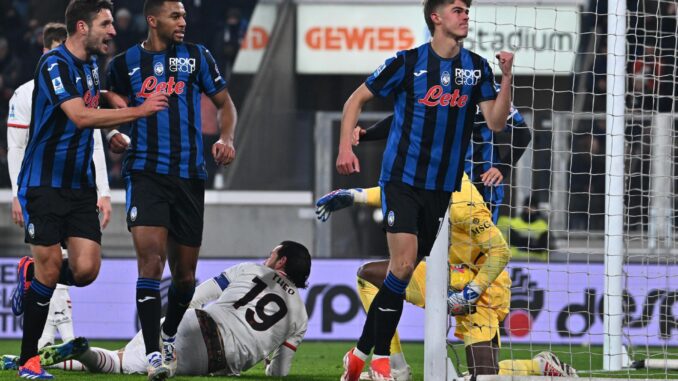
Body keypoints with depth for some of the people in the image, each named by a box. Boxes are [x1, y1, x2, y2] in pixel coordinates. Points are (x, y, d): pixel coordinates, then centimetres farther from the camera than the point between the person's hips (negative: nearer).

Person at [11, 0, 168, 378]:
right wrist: (139, 110, -28)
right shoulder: (55, 64, -16)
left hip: (80, 184, 7)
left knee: (86, 269, -7)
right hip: (44, 183, -7)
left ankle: (32, 275, 24)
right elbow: (79, 116, -29)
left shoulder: (91, 64, 11)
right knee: (50, 268, -8)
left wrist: (113, 129, 9)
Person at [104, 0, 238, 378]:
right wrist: (114, 134, -4)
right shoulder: (125, 63, 5)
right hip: (146, 173, -2)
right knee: (152, 259, -19)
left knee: (185, 272, 9)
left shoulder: (197, 56, 7)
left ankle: (169, 335, 37)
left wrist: (227, 139, -6)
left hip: (190, 176, 2)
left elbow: (225, 103, 13)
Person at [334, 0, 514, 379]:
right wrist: (346, 147, -10)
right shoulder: (408, 62, -6)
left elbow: (496, 122, -3)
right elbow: (356, 100, 2)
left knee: (405, 270, 7)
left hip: (441, 186, 4)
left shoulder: (477, 68, 5)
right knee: (404, 263, -17)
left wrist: (507, 77, -15)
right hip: (401, 177, -4)